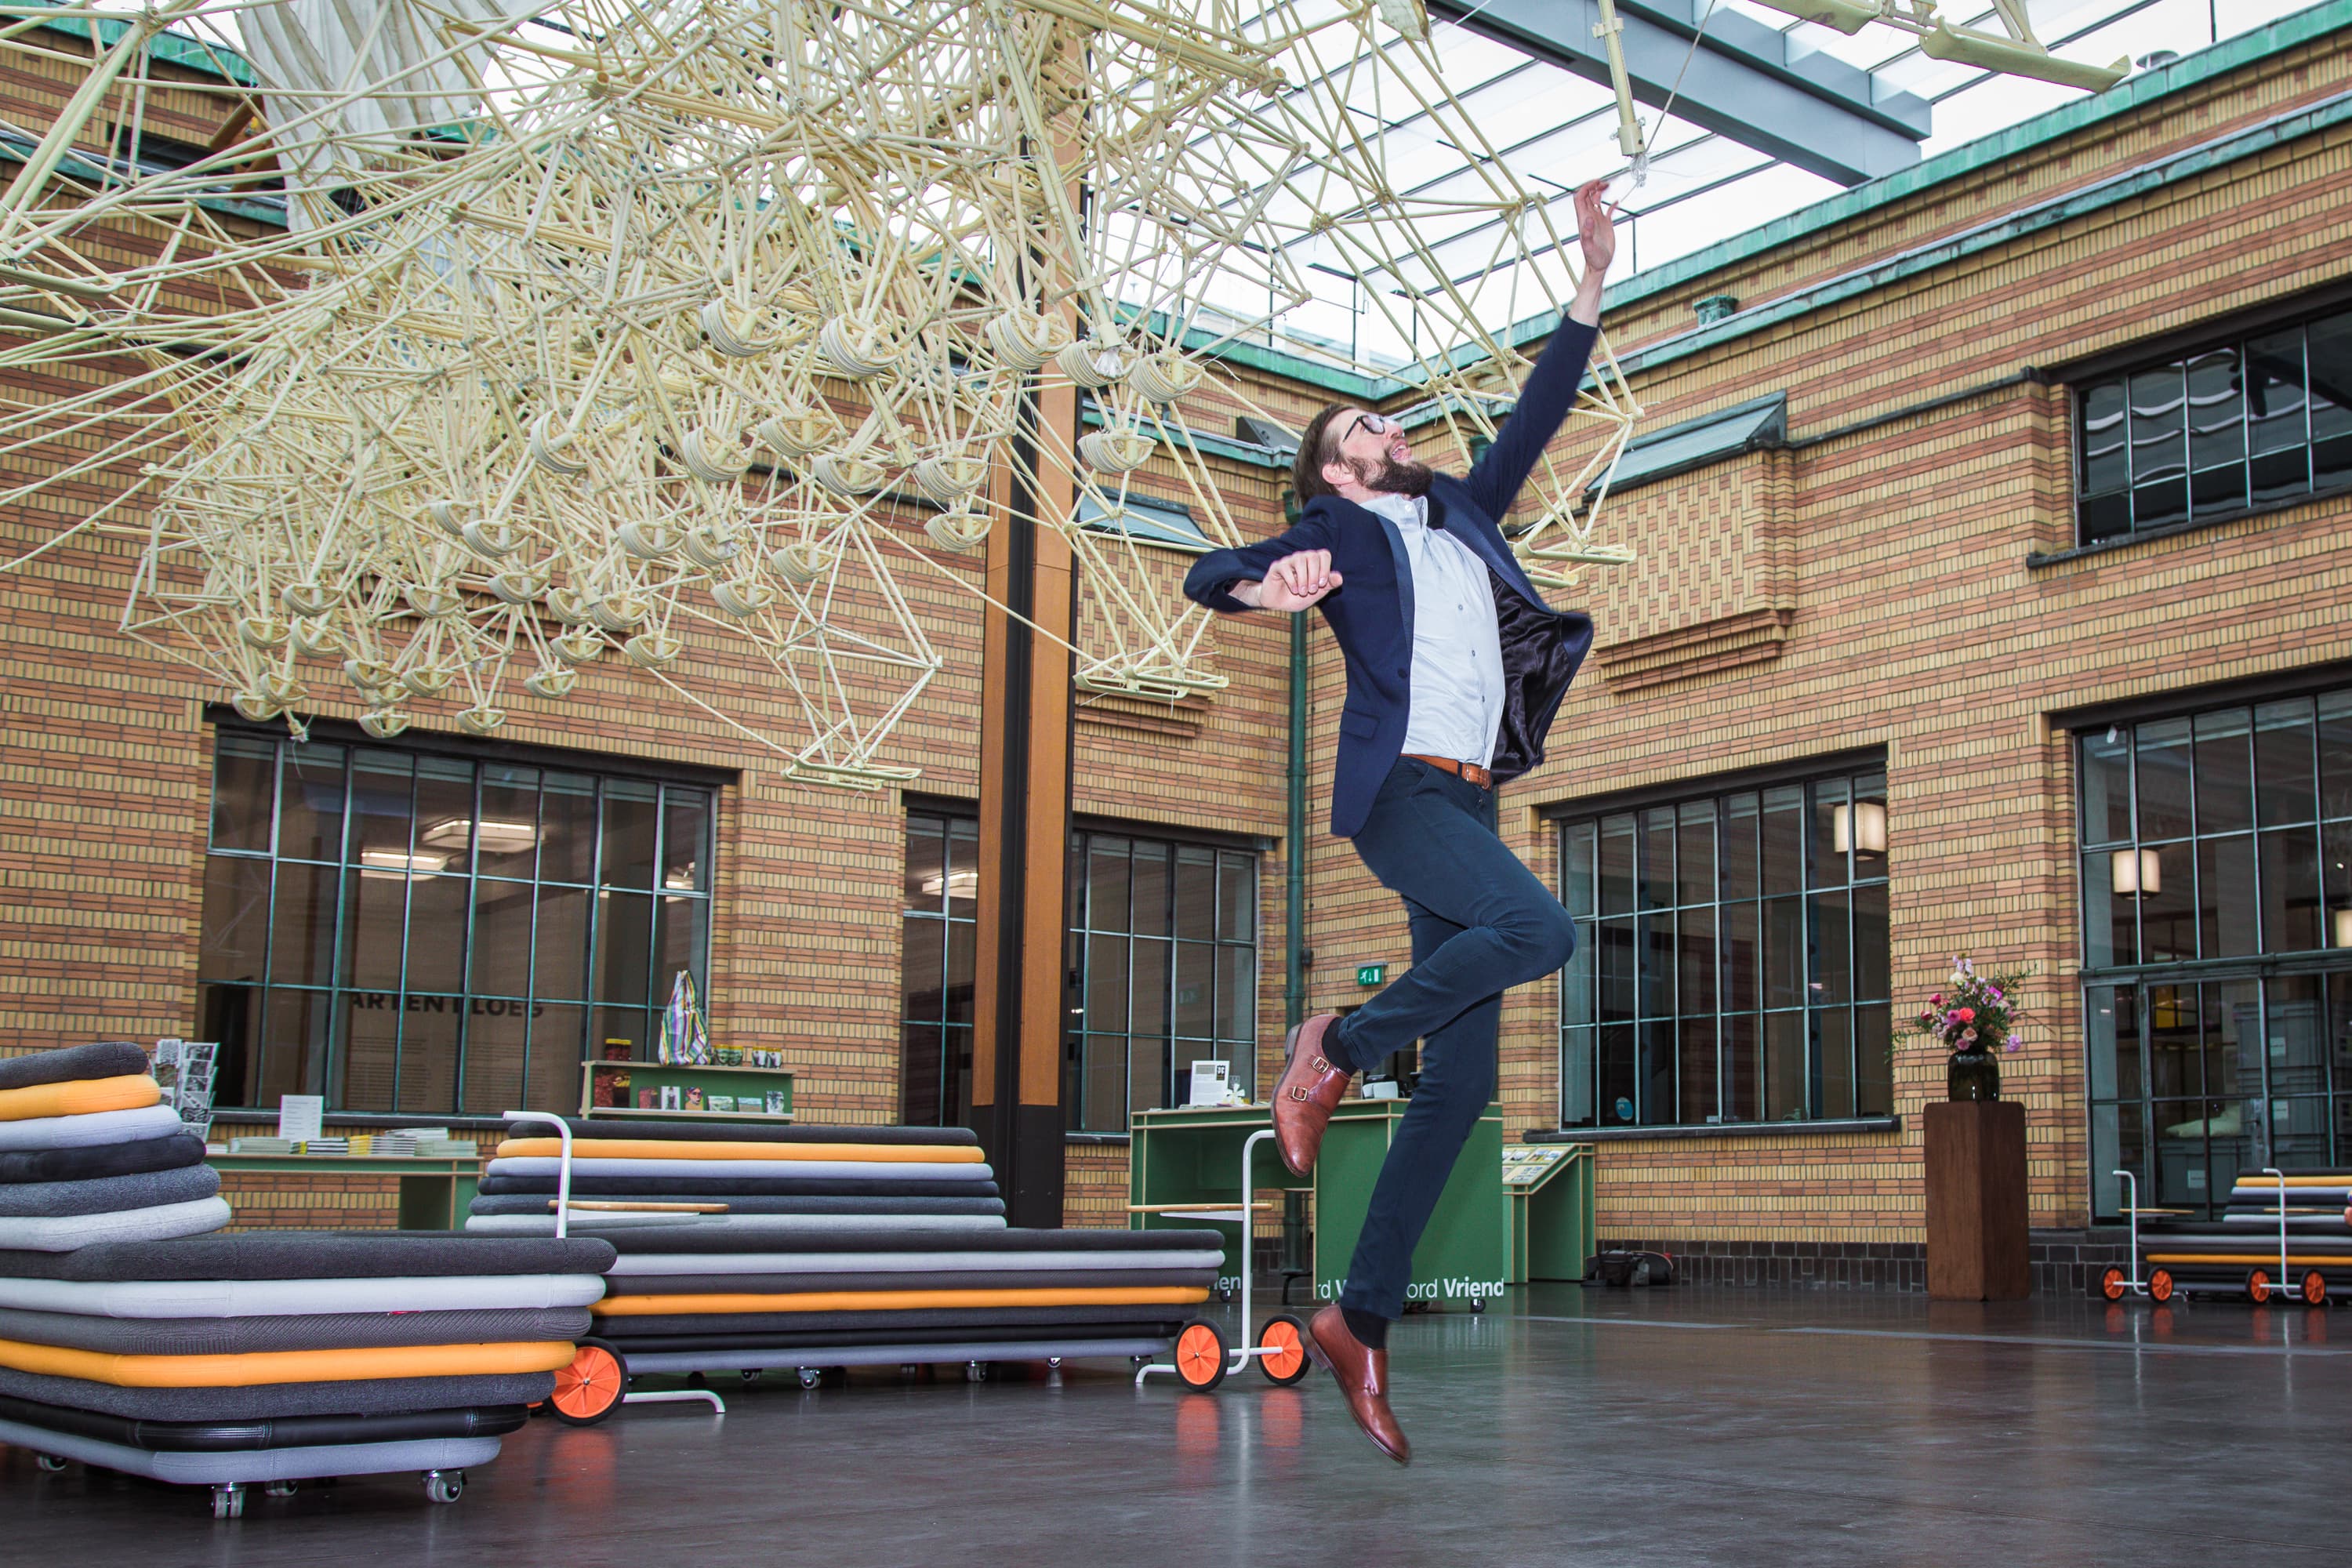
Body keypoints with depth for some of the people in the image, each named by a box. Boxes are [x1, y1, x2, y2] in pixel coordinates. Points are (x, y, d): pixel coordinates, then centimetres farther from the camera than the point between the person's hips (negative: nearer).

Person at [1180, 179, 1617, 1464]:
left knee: (1462, 1082, -2)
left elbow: (1536, 415, 28)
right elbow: (1205, 574, -1)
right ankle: (1339, 1045, -10)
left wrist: (1592, 282, 24)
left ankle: (1362, 1317, 1)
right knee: (1539, 928, -31)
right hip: (1402, 790, -6)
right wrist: (1268, 590, -23)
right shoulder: (1336, 531, 10)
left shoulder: (1461, 515, 26)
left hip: (1468, 804, 6)